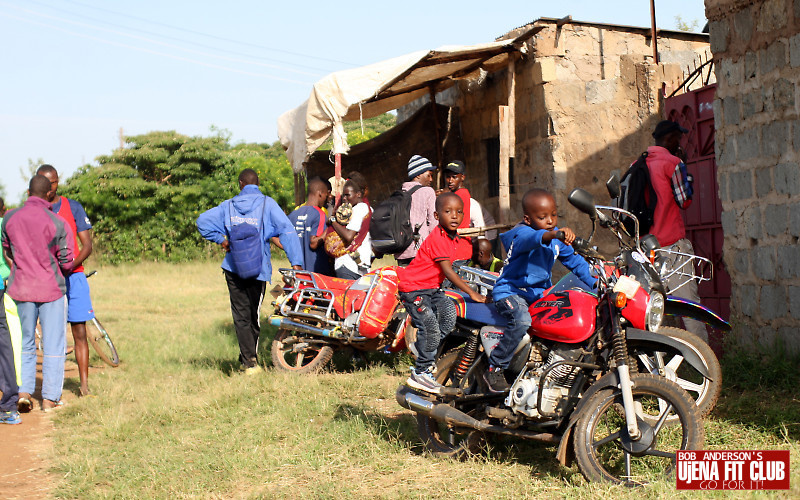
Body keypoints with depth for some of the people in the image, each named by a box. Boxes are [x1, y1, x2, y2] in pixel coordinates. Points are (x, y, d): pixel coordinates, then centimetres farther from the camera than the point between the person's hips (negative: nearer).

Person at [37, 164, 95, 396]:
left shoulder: (73, 207, 5)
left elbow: (87, 245, 2)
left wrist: (71, 264, -17)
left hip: (73, 276, 0)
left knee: (79, 333, -1)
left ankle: (84, 385, 3)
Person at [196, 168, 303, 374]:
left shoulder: (228, 205, 6)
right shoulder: (267, 204, -2)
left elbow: (203, 220, 0)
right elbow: (286, 230, -11)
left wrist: (221, 240, 7)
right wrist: (296, 262, -13)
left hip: (233, 268, 2)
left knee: (241, 316, 2)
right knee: (254, 316, 11)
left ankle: (249, 362, -6)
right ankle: (248, 358, 19)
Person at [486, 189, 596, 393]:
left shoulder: (557, 237, 5)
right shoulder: (521, 234, -19)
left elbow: (573, 259, 15)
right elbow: (534, 238, -44)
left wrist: (594, 281, 4)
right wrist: (554, 234, -65)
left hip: (540, 291, 8)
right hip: (511, 290, -8)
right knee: (522, 322, -34)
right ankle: (495, 369, -22)